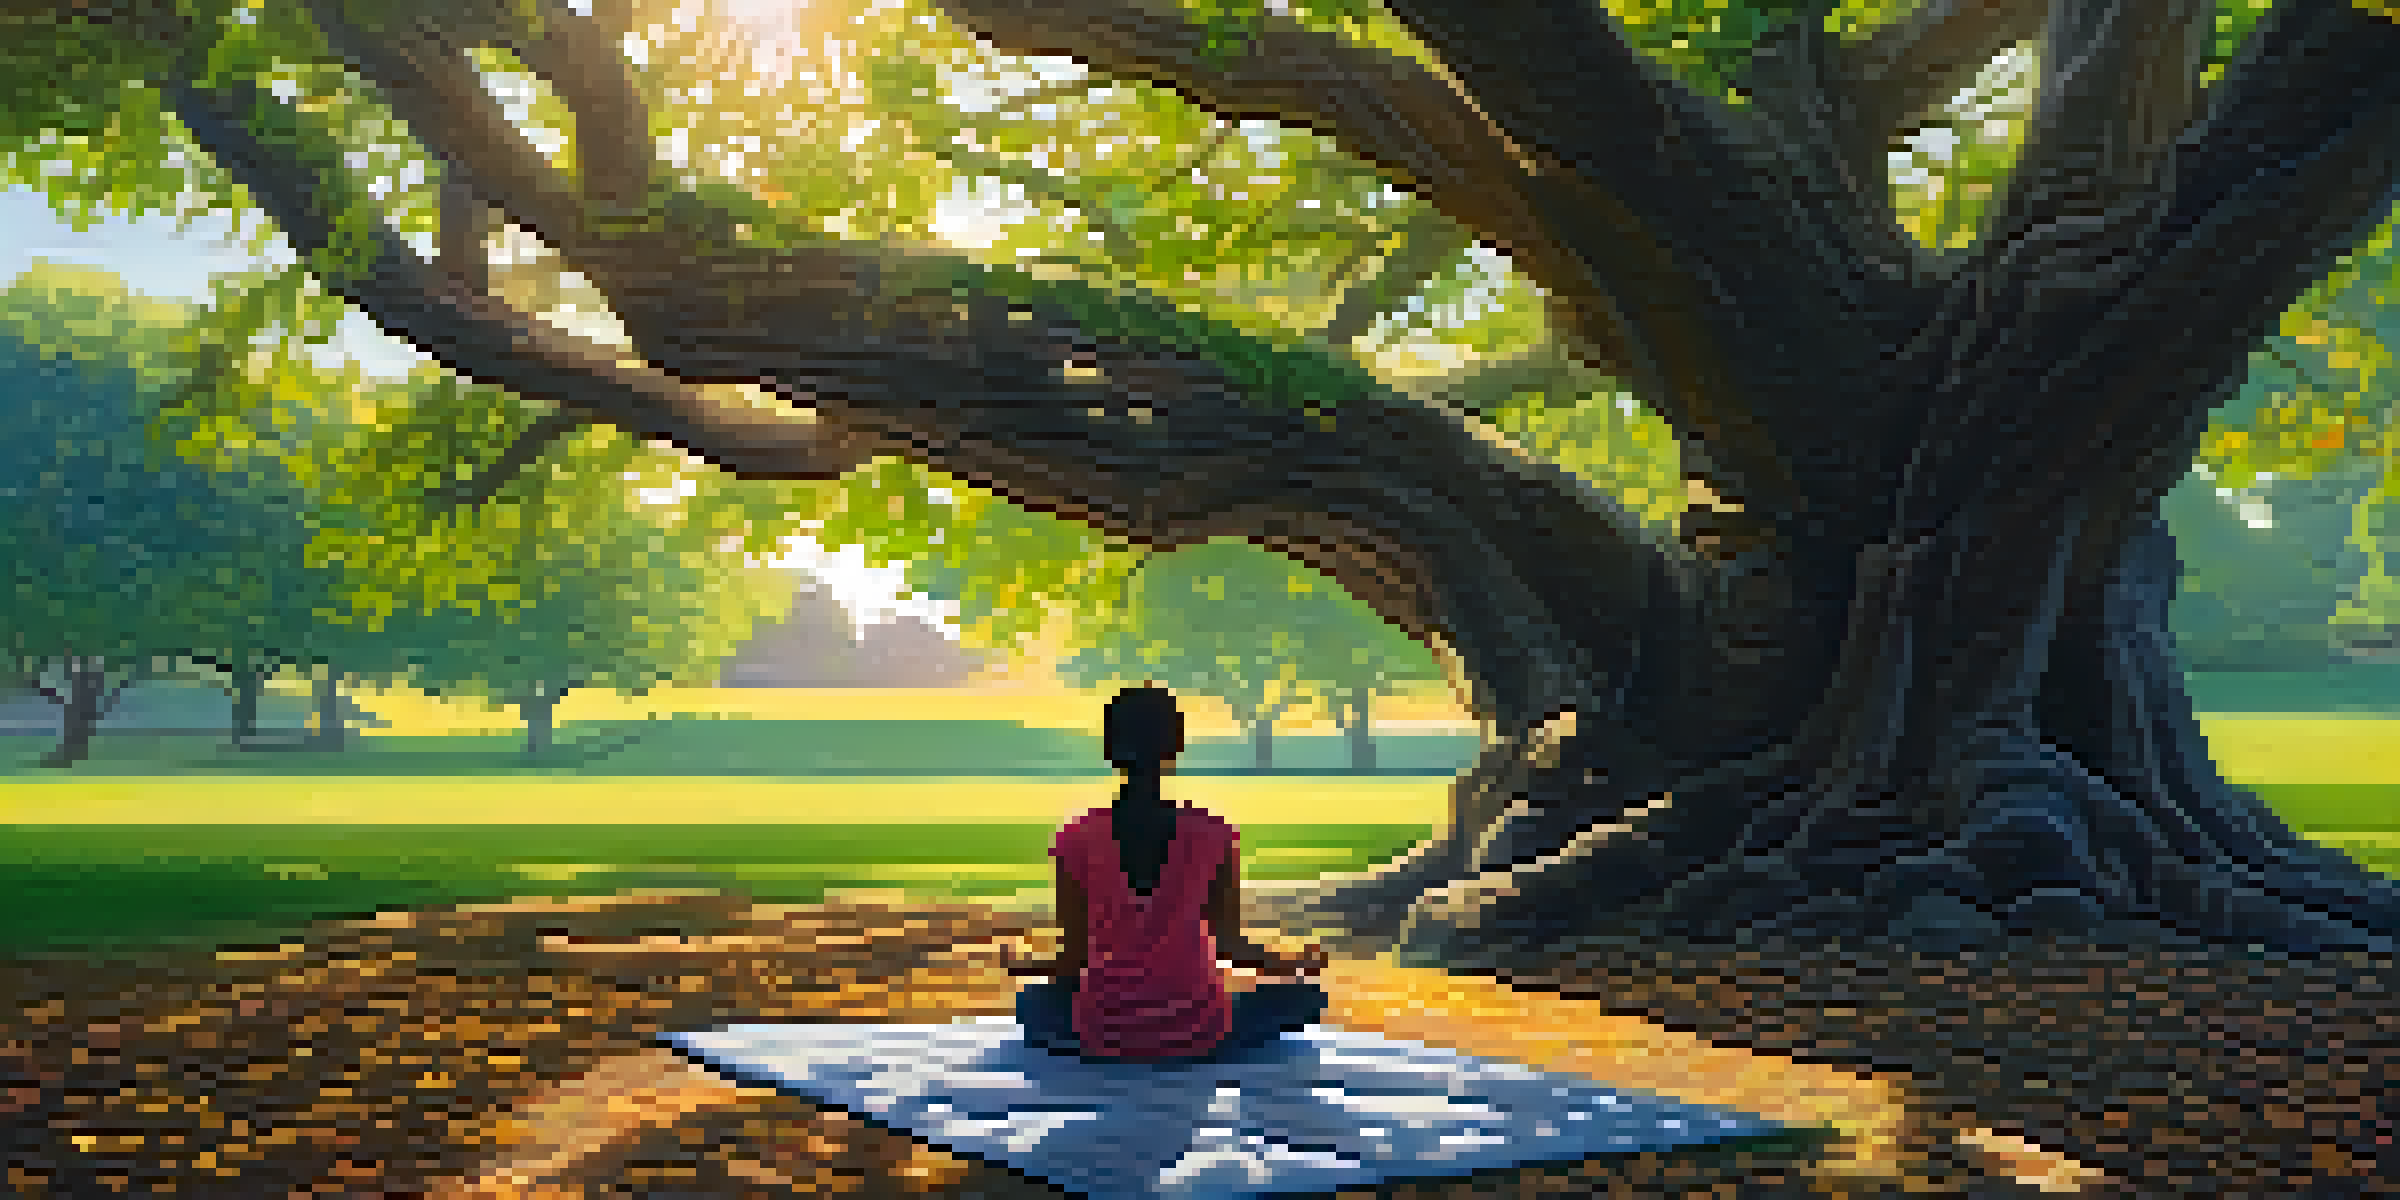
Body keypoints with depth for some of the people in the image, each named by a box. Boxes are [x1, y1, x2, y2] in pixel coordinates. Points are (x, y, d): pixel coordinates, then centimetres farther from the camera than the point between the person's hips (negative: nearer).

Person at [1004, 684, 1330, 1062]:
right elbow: (1232, 945, -4)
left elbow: (1072, 960, -6)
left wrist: (1026, 967, 17)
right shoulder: (1214, 836, -11)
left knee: (1033, 1001, 33)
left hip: (1104, 1036, 1)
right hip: (1197, 1034, -1)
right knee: (1304, 992, 21)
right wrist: (1290, 964, 16)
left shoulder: (1076, 842, -11)